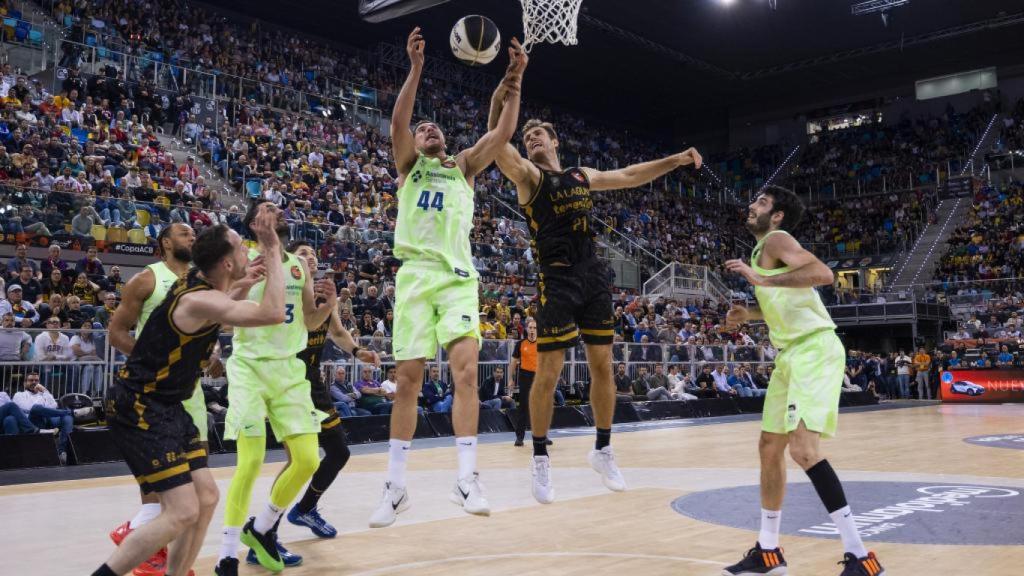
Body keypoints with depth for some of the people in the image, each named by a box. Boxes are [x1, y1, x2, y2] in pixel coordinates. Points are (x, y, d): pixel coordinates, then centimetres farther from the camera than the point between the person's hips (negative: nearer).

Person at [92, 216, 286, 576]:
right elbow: (273, 314, -31)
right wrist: (272, 251, -24)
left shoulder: (201, 283, 6)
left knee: (206, 498, 9)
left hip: (166, 407, 10)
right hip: (139, 409, -10)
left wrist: (240, 283, 18)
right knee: (182, 512, -14)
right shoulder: (199, 300, -23)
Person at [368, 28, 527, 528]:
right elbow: (397, 122, -5)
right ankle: (395, 487, 9)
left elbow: (503, 133, 4)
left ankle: (466, 477, -14)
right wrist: (416, 68, -15)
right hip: (416, 275, -1)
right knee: (407, 380, 1)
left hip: (458, 277, 1)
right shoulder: (408, 164, 15)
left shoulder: (463, 167, 19)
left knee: (465, 368, -16)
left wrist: (514, 82, -7)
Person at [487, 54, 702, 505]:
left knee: (602, 365, 9)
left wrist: (675, 160, 26)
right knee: (548, 372, -5)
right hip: (557, 280, -5)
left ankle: (603, 450, 24)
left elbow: (630, 176, 28)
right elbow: (496, 142, -17)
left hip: (593, 276, 5)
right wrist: (504, 91, -28)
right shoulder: (527, 175, 0)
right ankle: (540, 459, 9)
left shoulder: (583, 176, 17)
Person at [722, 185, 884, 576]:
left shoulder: (776, 240, -8)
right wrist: (749, 314, 21)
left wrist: (761, 280, -29)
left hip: (814, 349, -10)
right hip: (791, 353, 10)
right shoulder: (764, 249, 21)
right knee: (769, 448, 12)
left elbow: (823, 274, -27)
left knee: (802, 448, -21)